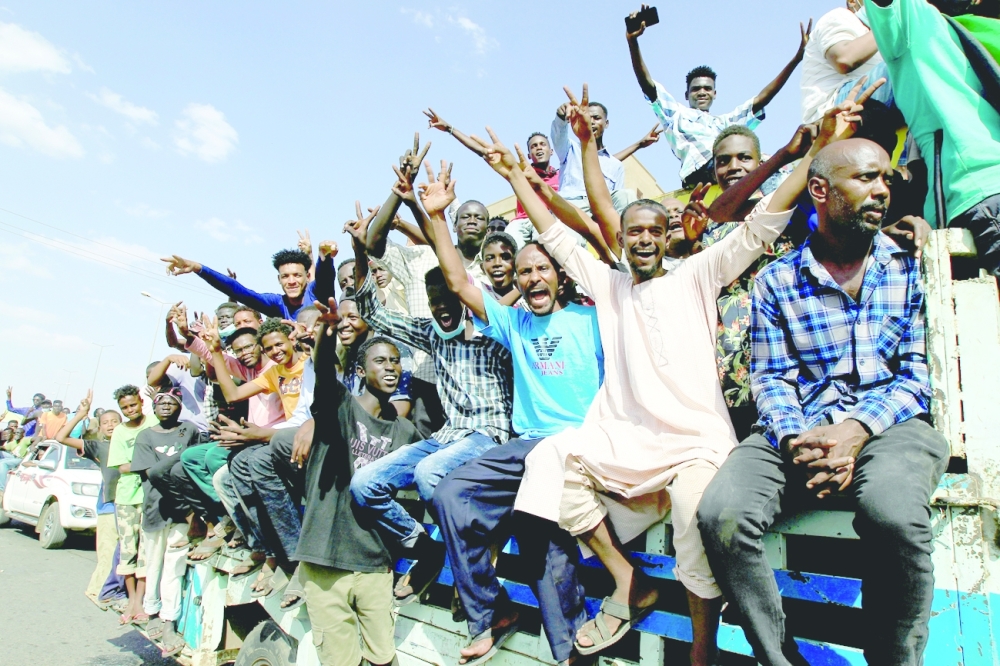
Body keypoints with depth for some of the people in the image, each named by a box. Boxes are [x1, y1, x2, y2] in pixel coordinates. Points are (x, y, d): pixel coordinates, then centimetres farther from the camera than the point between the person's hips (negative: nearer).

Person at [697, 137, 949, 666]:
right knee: (721, 514, -25)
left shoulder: (911, 267, 10)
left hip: (889, 424, 0)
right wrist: (795, 439, -17)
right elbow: (772, 381, 4)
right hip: (798, 430, 1)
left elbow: (917, 374, 4)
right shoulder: (776, 281, 9)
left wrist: (857, 429, -14)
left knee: (893, 513, -35)